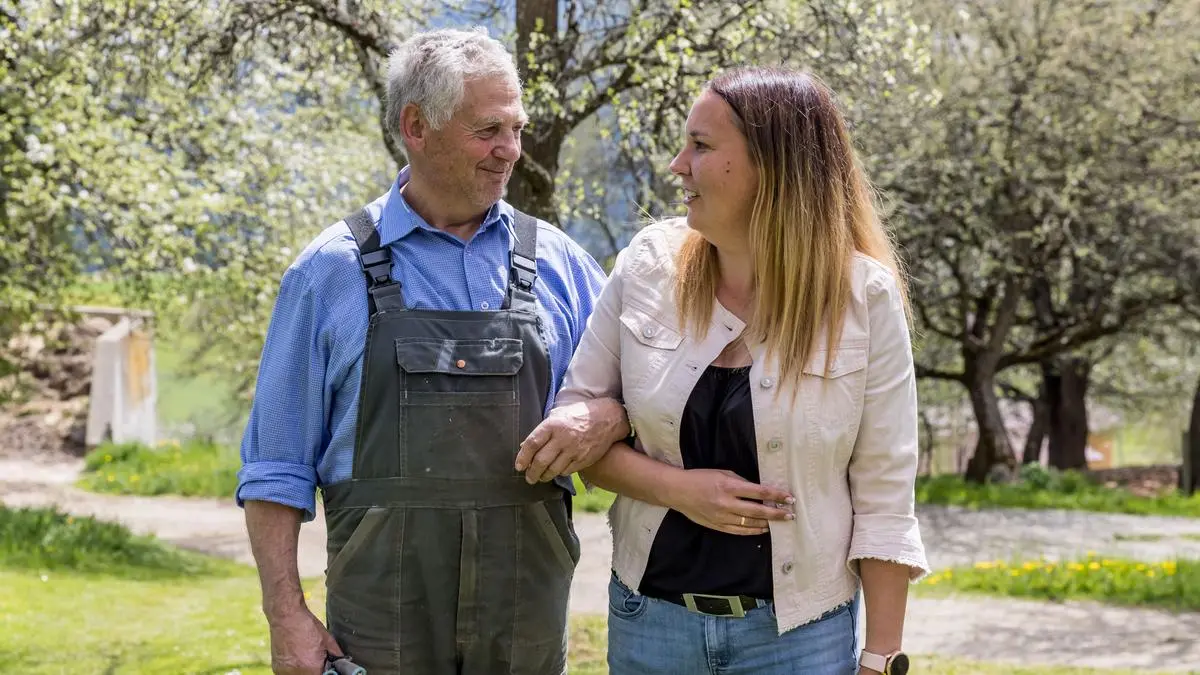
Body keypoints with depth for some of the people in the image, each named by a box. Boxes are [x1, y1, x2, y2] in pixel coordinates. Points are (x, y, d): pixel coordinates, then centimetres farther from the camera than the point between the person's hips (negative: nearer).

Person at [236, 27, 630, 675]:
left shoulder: (557, 263, 8)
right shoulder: (332, 270, 2)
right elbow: (276, 468, 3)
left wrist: (608, 417, -10)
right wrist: (286, 614, -5)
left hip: (527, 615, 2)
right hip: (383, 616, -2)